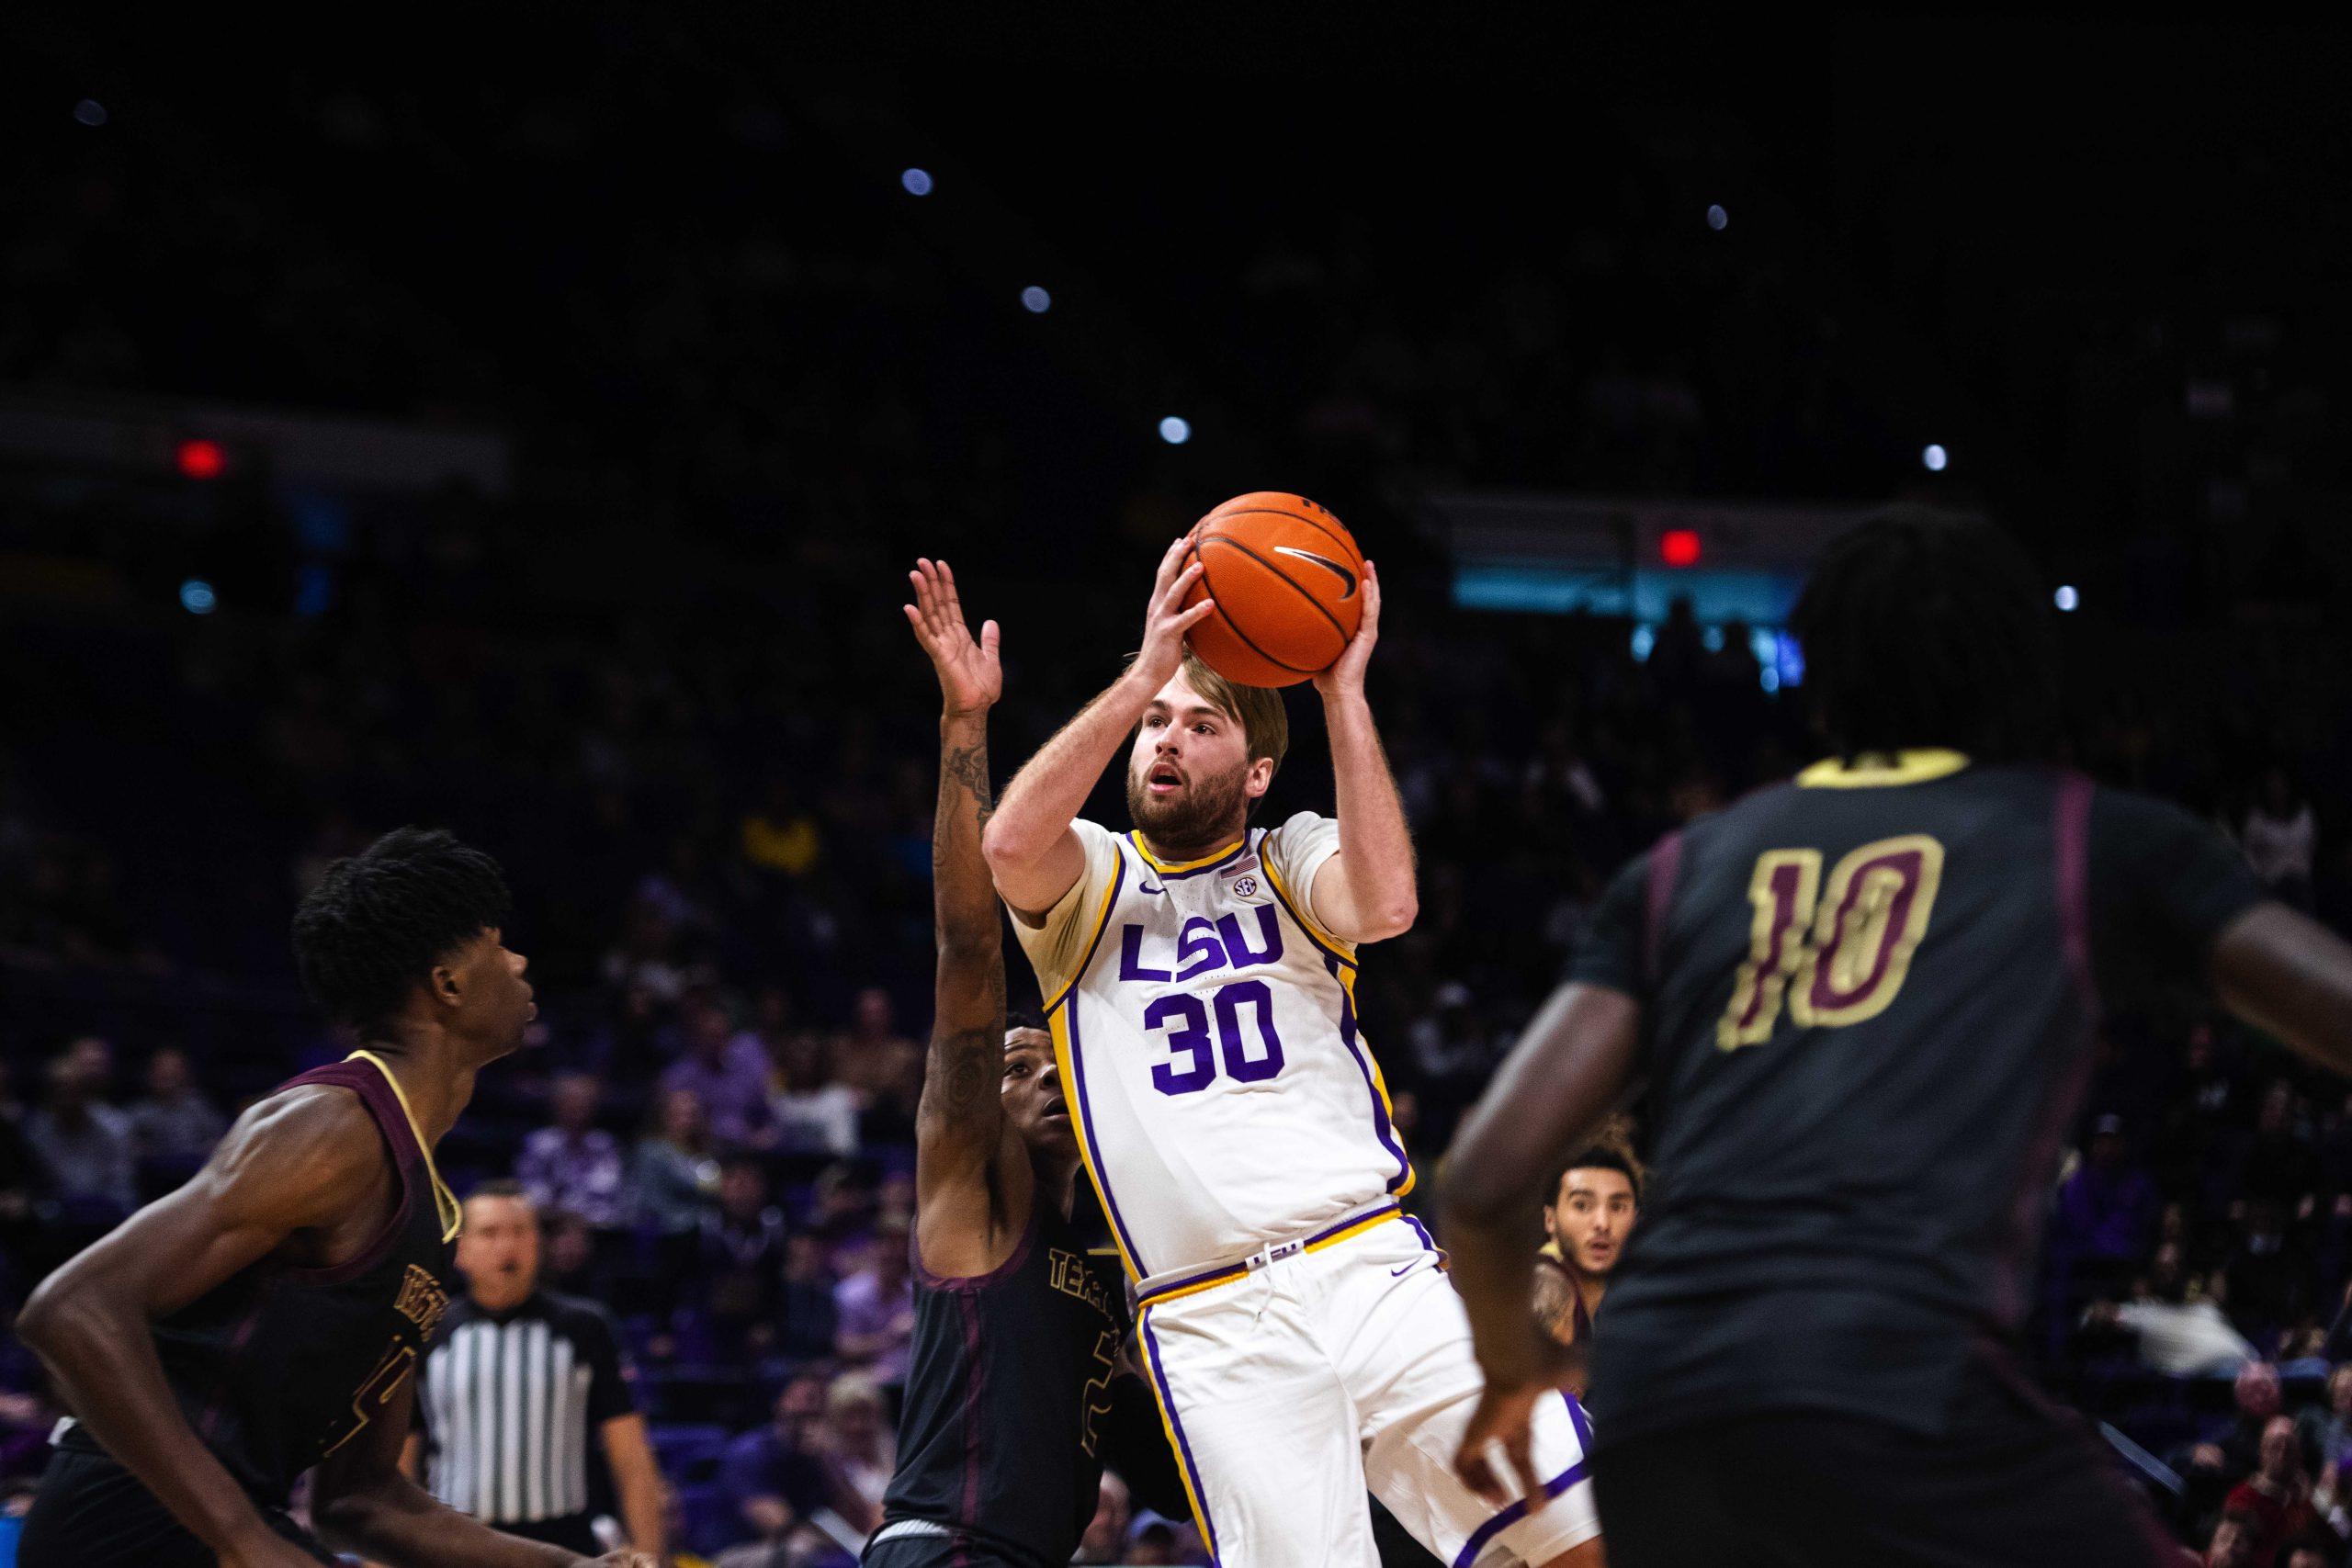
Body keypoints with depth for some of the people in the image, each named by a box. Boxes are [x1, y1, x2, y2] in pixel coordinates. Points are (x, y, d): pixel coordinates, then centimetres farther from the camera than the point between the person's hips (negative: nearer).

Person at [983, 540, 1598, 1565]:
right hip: (1214, 1330, -1)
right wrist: (1145, 672, -12)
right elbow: (1010, 844, -11)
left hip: (1374, 1270, 1)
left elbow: (1386, 904, -9)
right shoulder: (1090, 881, 14)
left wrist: (1342, 689, -8)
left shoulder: (1291, 860, 16)